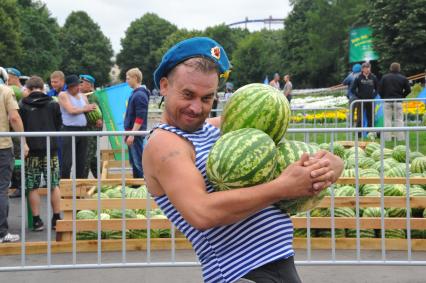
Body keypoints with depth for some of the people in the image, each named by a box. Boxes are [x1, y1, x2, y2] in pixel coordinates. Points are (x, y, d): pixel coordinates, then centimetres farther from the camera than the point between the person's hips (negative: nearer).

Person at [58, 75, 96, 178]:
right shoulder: (63, 95, -4)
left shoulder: (83, 96, 15)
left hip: (83, 130, 6)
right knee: (67, 161, -8)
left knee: (81, 160, 10)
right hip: (69, 130, -6)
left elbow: (90, 109, 15)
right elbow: (71, 110, -14)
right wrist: (84, 109, -2)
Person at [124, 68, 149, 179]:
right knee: (133, 161, 15)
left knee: (138, 161, -5)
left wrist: (132, 134, -23)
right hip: (131, 132, 10)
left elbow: (140, 118, -21)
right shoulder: (135, 93, 13)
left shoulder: (140, 95, -16)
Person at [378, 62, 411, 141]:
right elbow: (408, 90, 0)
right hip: (398, 101, 0)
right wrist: (402, 96, 13)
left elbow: (380, 89, -2)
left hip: (387, 101, 0)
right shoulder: (403, 78, 0)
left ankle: (387, 138, 2)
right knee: (399, 120, 5)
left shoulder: (385, 77, 0)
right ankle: (400, 137, 2)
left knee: (387, 120, 5)